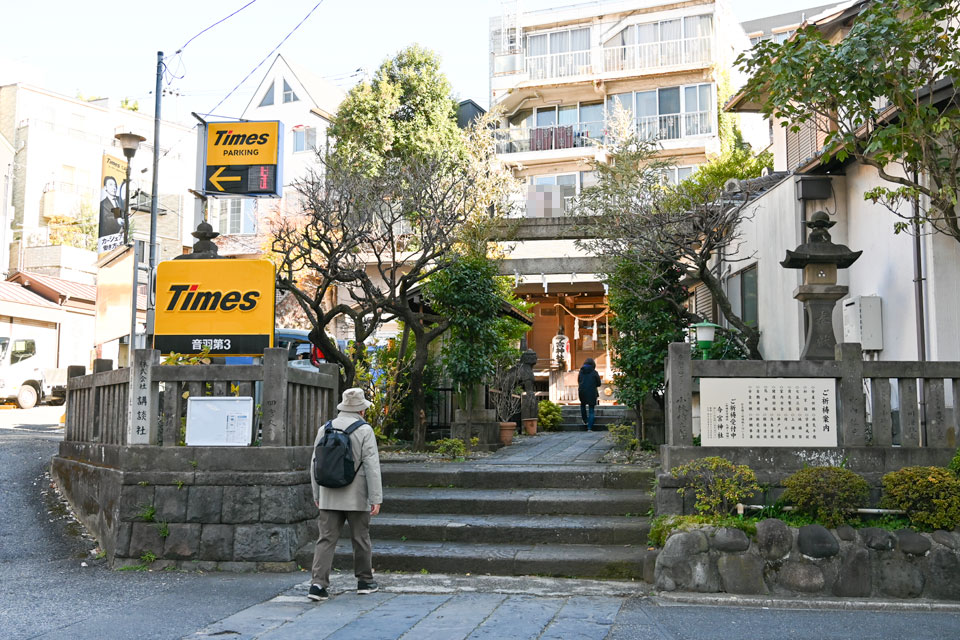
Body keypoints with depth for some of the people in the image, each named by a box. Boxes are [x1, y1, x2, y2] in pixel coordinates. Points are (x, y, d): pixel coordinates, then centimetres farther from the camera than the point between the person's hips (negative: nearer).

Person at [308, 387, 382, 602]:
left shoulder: (324, 429, 5)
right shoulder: (364, 431, -8)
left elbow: (315, 464, 10)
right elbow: (371, 466, -11)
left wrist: (317, 495, 18)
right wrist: (376, 499, -9)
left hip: (329, 497, 3)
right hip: (356, 496, -3)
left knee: (326, 540, 2)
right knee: (361, 539, 11)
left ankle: (318, 584, -8)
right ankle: (365, 581, 24)